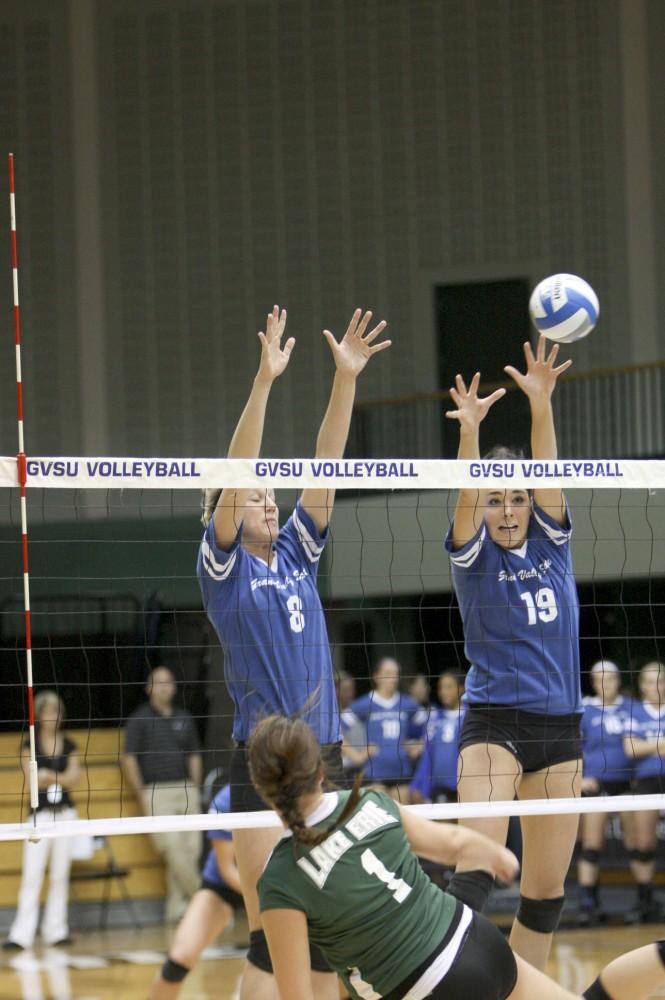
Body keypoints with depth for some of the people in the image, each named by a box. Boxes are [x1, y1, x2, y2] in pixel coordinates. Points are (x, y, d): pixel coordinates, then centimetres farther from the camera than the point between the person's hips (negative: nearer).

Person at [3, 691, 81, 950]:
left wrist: (49, 777, -14)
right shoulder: (30, 746, 1)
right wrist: (62, 779, -14)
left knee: (60, 875, 4)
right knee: (32, 875, -9)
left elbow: (74, 780, -1)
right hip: (40, 814, -3)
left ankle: (56, 930, 9)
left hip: (64, 813, 3)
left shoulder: (69, 746, 8)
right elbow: (31, 781, -7)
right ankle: (22, 934, -11)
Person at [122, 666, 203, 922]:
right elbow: (128, 759, 0)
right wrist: (141, 795, -6)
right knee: (172, 847, -15)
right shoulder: (139, 719, 3)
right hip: (155, 792, -4)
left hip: (186, 790, 4)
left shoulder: (184, 718, 16)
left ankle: (176, 906, 5)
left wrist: (195, 790, 10)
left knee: (191, 849, -2)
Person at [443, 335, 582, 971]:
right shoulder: (473, 556, -1)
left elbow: (547, 475, -9)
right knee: (477, 867, -19)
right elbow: (468, 495, -20)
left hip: (558, 726, 4)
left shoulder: (551, 543, 7)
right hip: (493, 723, -4)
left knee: (546, 889, 5)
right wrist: (469, 431, -38)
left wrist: (541, 405, -25)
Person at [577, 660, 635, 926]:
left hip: (627, 781, 2)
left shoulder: (631, 707, 7)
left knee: (635, 843, 4)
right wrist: (578, 778, -8)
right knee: (591, 845, -6)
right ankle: (587, 903, -5)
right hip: (596, 783, -2)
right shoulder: (585, 710, 1)